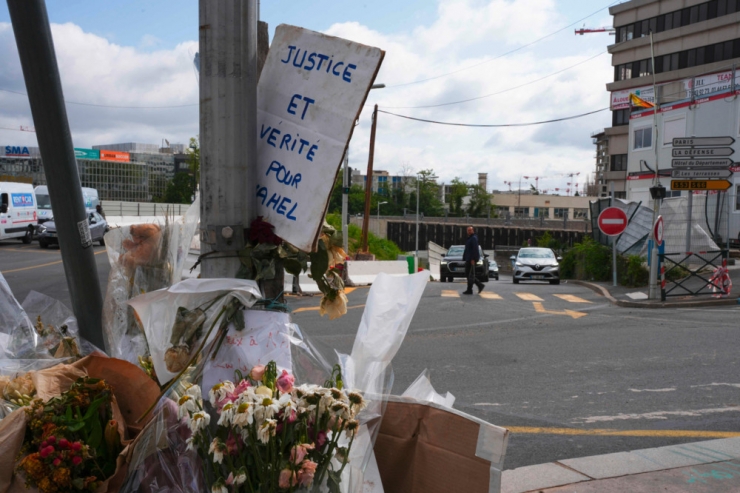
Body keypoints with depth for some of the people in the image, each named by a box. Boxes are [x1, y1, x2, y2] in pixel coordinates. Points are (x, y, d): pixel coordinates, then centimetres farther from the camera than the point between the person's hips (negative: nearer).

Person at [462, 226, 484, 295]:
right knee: (467, 274, 10)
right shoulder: (468, 239, 20)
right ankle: (480, 285, 14)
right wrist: (464, 258, 20)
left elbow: (475, 249, -19)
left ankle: (469, 290, -2)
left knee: (470, 275, -6)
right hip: (468, 260, 10)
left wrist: (473, 259, -24)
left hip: (472, 259, -10)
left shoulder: (474, 238, -10)